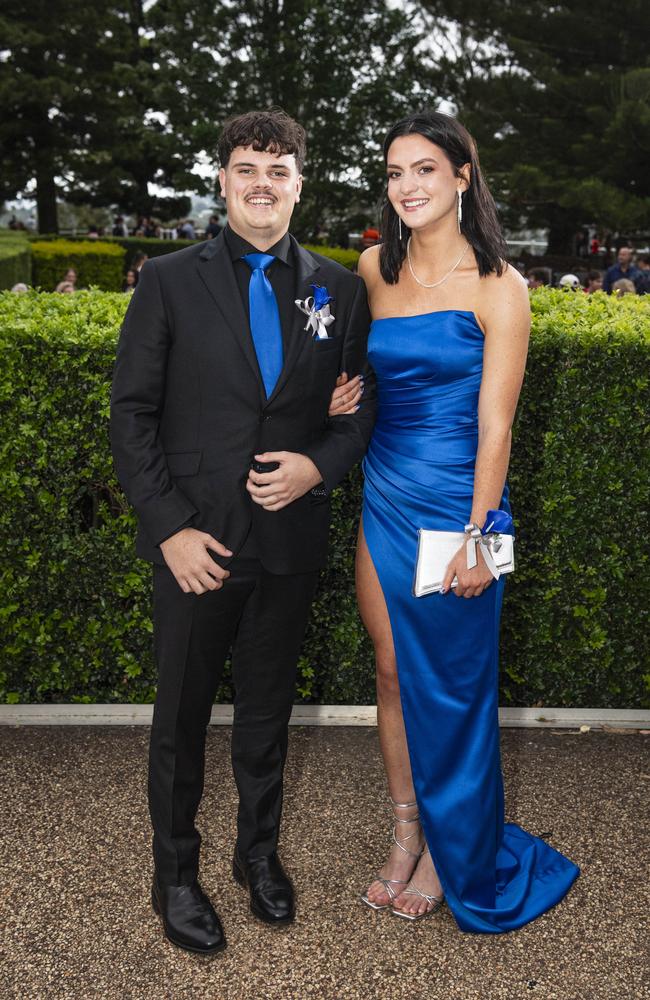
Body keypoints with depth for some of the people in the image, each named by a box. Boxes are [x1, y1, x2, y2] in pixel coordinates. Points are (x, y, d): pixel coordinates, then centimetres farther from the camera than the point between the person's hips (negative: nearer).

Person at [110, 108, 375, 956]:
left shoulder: (339, 289, 4)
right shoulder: (169, 281, -2)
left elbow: (363, 406, 8)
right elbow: (132, 414, -4)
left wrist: (319, 465, -11)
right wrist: (169, 529, -12)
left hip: (291, 540, 2)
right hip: (195, 542, -2)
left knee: (268, 708, 18)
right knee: (182, 713, 11)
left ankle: (259, 852, 39)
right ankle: (175, 873, 32)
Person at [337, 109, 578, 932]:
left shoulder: (496, 286, -8)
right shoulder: (375, 268, 7)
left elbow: (494, 423, -11)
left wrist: (477, 537, -14)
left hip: (453, 500, -5)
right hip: (384, 497, 5)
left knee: (450, 685, 7)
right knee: (391, 673, 13)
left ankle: (453, 855, 27)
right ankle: (405, 835, 31)